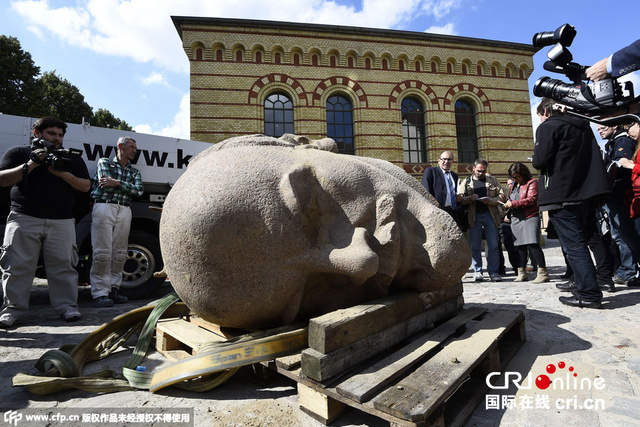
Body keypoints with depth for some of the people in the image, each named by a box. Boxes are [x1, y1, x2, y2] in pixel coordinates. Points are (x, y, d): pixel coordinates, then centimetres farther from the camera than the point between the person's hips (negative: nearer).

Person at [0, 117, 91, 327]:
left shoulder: (73, 159, 15)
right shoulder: (18, 153, 12)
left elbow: (86, 186, 7)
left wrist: (64, 174, -10)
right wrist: (31, 164, -10)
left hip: (62, 222, 1)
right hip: (24, 219, 0)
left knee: (63, 266, -2)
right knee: (17, 267, 1)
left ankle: (67, 306, 4)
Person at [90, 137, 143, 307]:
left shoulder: (134, 172, 23)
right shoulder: (104, 162, 14)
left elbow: (139, 190, 4)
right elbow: (105, 182, -4)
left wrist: (117, 183, -6)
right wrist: (127, 186, 5)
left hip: (124, 210, 4)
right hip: (104, 207, -4)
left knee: (120, 253, 2)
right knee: (102, 252, -9)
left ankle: (114, 289, 10)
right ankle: (100, 293, -5)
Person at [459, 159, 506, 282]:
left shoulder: (492, 181, 13)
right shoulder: (466, 182, 11)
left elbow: (502, 196, 7)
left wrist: (490, 200, -11)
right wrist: (470, 198, -14)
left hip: (490, 215, 1)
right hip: (474, 216, -1)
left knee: (493, 245, -1)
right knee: (475, 246, 1)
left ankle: (493, 271, 8)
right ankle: (477, 271, 10)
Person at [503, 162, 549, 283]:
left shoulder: (531, 183, -3)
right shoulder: (513, 185, 19)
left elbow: (532, 199, -15)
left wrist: (513, 203, -19)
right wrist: (508, 204, 8)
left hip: (530, 217, -7)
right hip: (516, 218, 7)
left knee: (532, 244, -16)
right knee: (520, 246, 10)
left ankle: (543, 273, -11)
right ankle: (522, 273, 17)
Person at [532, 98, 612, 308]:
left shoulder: (547, 127, -6)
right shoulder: (583, 126, 19)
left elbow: (539, 161, -14)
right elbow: (594, 156, 22)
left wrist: (535, 159, 6)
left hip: (560, 195, -8)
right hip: (584, 193, 8)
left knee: (573, 245, -6)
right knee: (578, 242, 16)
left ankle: (589, 294, -4)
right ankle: (584, 288, 23)